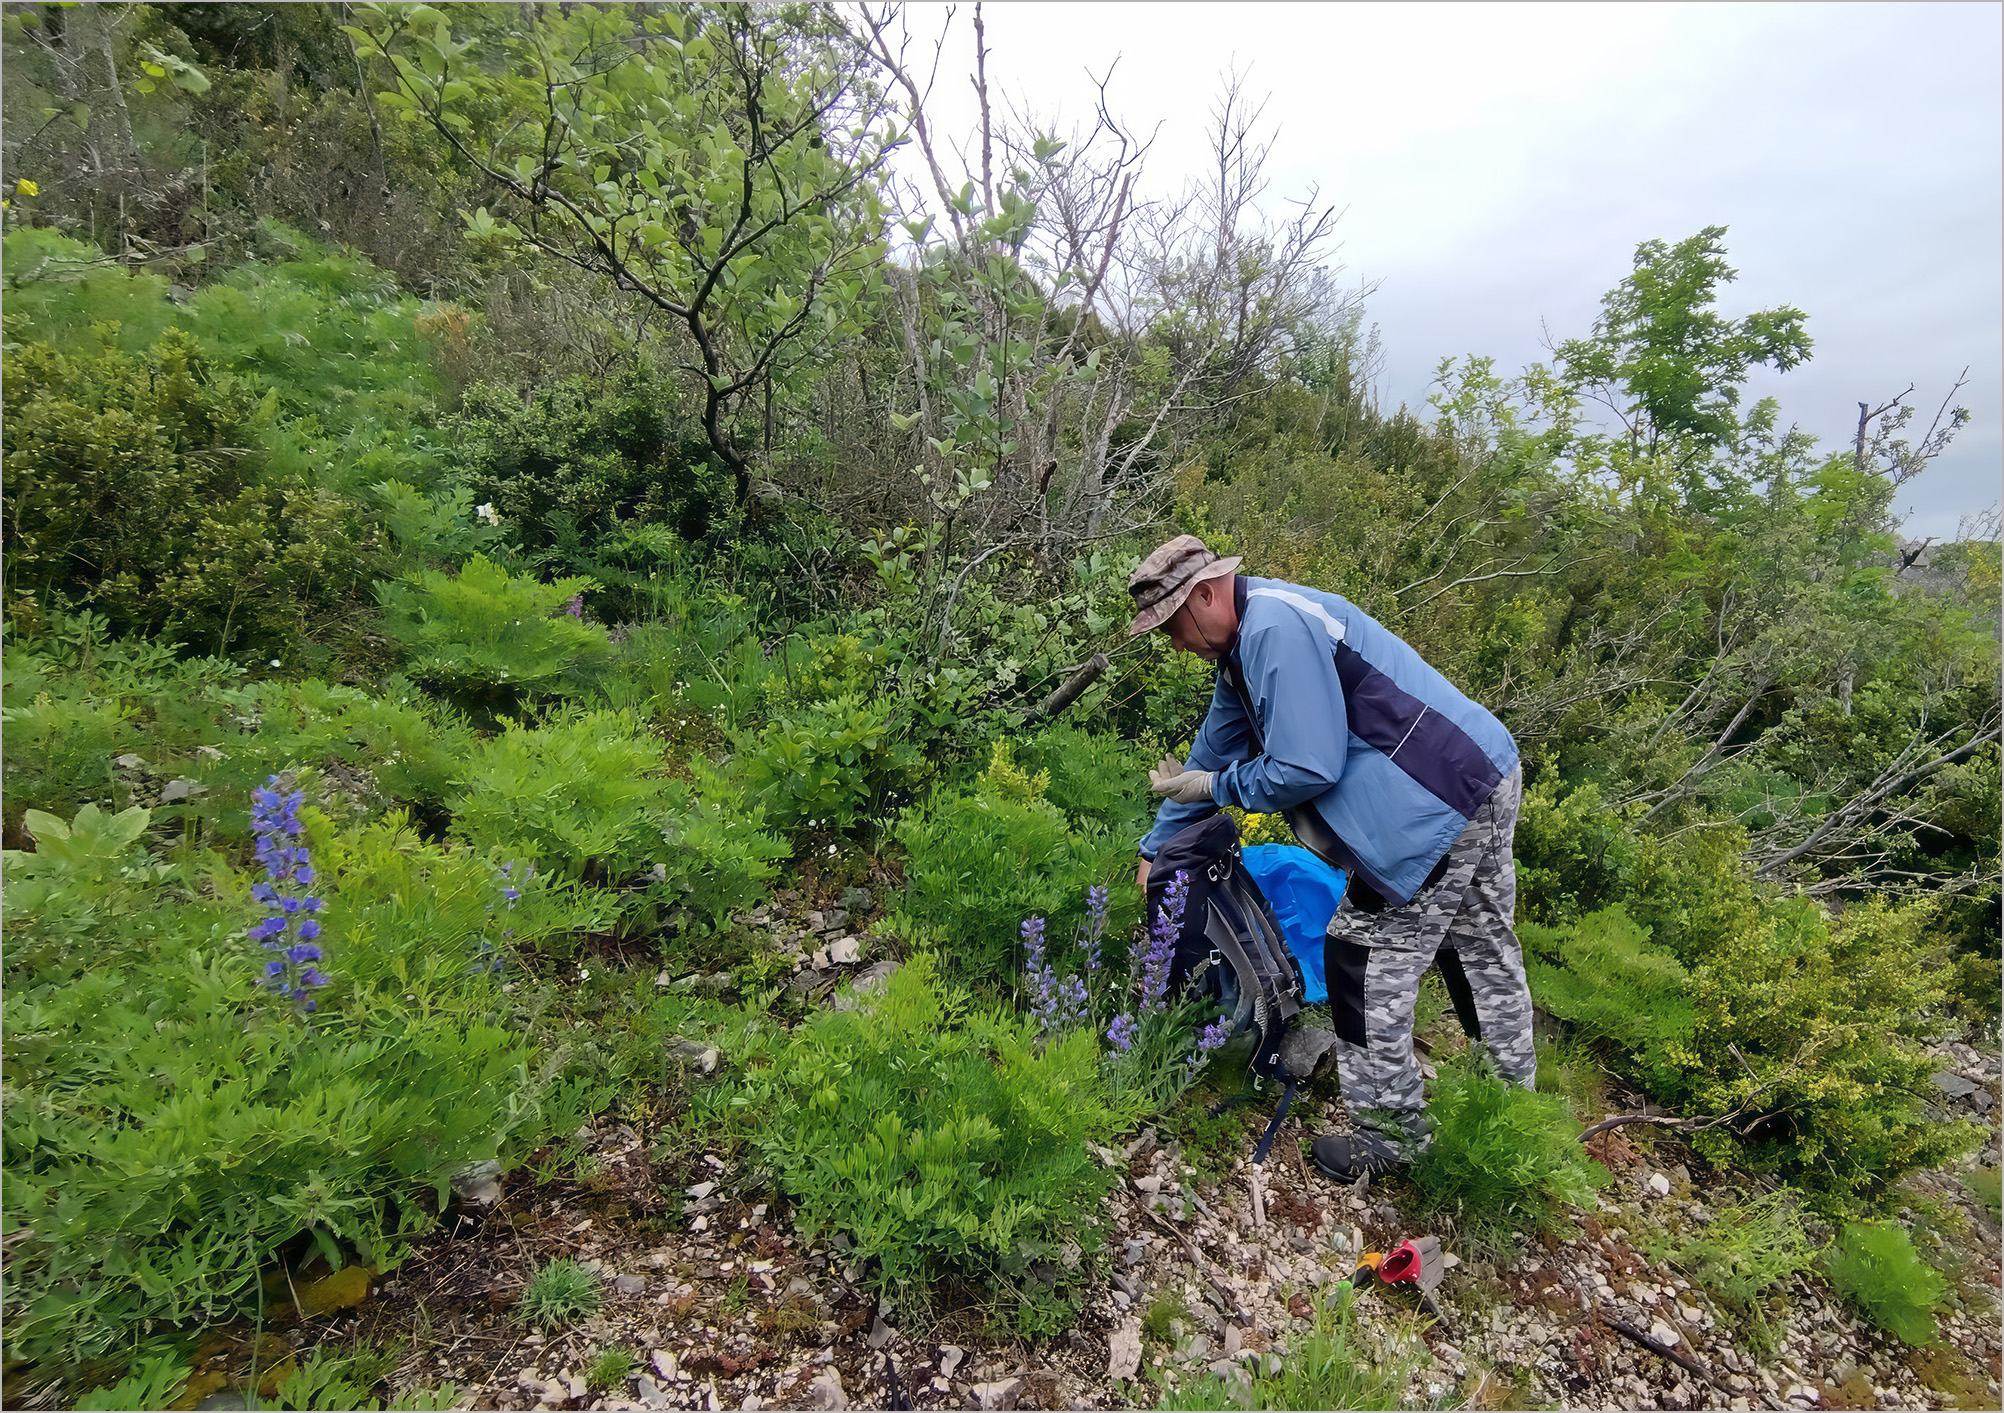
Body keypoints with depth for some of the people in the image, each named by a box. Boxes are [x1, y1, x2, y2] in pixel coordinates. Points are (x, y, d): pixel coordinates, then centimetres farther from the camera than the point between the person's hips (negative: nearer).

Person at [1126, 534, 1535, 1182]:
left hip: (1444, 801, -11)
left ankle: (1392, 1132, 15)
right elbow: (1211, 754, 21)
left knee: (1367, 963, -1)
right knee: (1483, 950, 24)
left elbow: (1308, 768, -24)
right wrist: (1156, 850, 26)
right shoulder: (1241, 648, 13)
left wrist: (1215, 788, -8)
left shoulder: (1277, 627, -22)